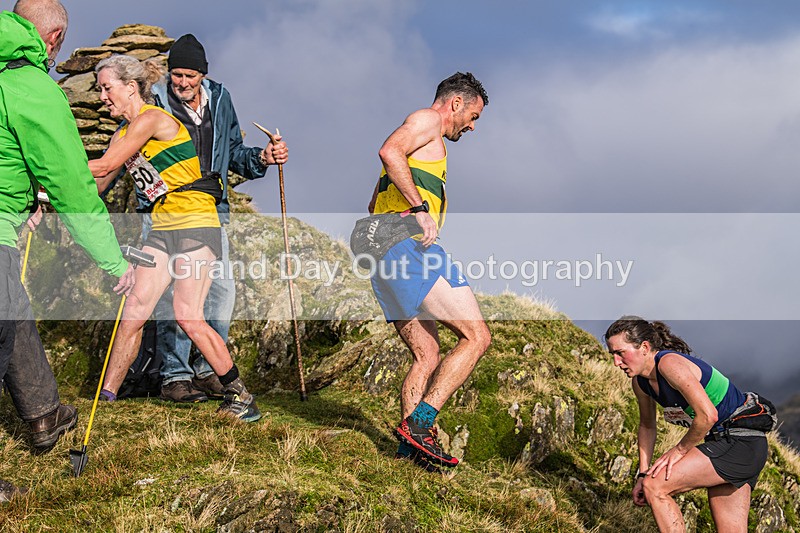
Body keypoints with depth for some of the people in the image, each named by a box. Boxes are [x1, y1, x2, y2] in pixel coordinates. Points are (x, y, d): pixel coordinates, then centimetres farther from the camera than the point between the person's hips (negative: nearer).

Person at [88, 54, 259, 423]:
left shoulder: (152, 119, -12)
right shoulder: (124, 135, 15)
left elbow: (105, 167, -16)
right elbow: (94, 186, 15)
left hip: (196, 225, -8)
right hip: (162, 229, 8)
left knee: (188, 316, -16)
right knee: (134, 311, -2)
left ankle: (239, 395, -4)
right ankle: (106, 399, 1)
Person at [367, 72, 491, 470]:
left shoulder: (422, 136, 32)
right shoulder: (427, 121, 2)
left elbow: (375, 203, 36)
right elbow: (390, 152, -20)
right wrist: (420, 208, -21)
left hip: (384, 253, 10)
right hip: (411, 246, -10)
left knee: (426, 357, 9)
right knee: (476, 336, -11)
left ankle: (409, 444, 1)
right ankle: (420, 422, -17)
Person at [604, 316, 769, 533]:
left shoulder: (669, 363, -22)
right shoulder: (640, 381, 6)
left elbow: (708, 415, -29)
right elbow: (647, 425, 22)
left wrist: (679, 450, -15)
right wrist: (643, 474, 14)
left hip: (740, 445, -9)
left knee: (655, 486, -16)